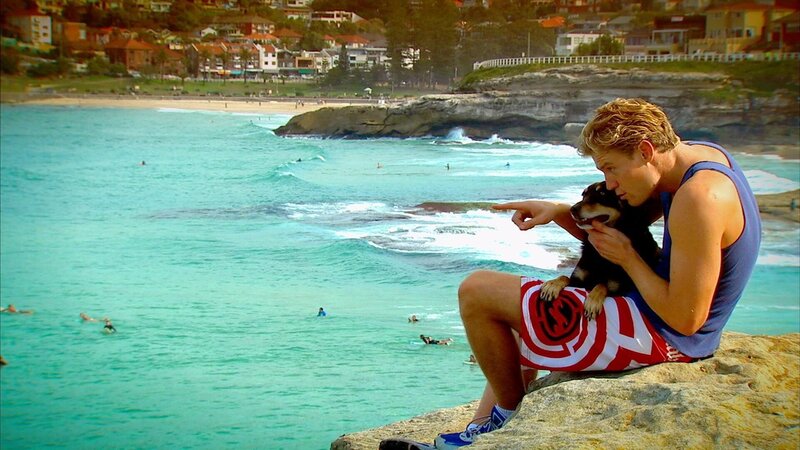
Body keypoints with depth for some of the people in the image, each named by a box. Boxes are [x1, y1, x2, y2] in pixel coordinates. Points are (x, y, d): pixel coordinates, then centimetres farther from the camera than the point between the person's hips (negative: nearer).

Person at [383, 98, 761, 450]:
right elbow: (613, 226, 16)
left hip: (658, 337, -11)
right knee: (519, 317, 31)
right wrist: (559, 213, -1)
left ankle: (508, 417, 11)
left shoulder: (699, 199, -27)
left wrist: (628, 258, -15)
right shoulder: (696, 155, 4)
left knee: (477, 292, -8)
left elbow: (685, 319, -26)